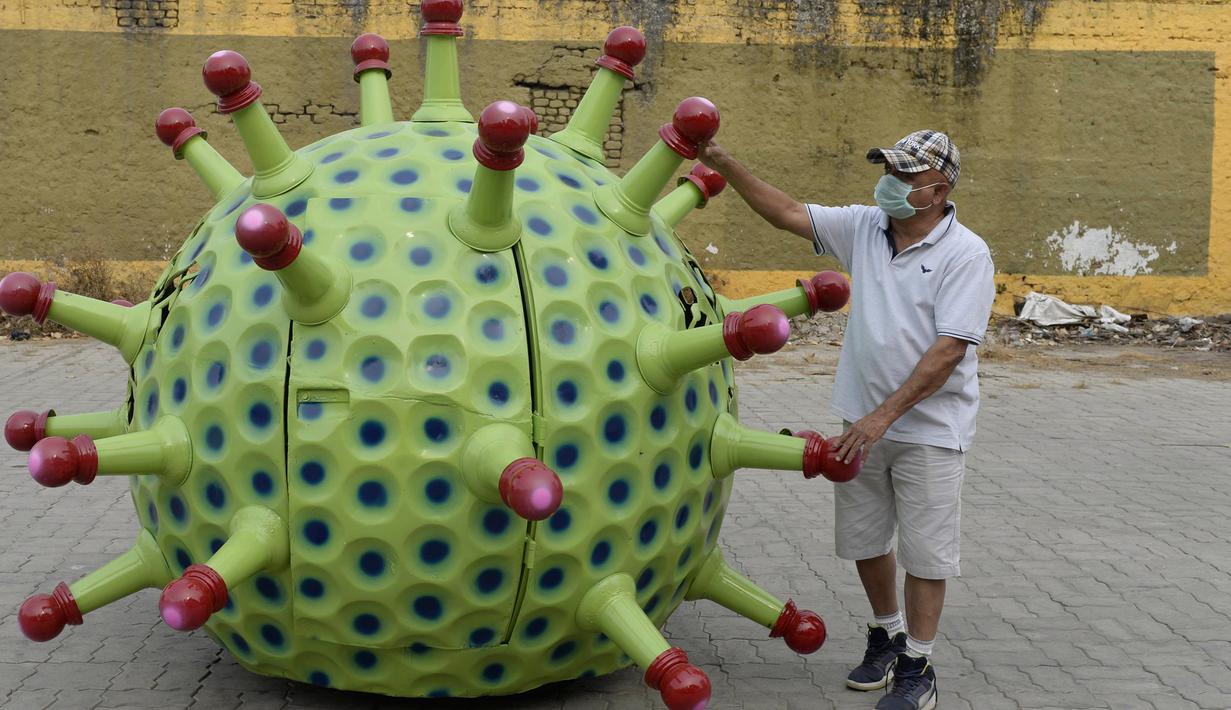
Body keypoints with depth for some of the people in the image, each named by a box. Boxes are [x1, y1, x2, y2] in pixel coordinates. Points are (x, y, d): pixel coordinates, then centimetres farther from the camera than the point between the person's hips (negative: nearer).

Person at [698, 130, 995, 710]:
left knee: (925, 552, 2)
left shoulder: (966, 255, -14)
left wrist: (884, 415, -23)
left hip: (929, 428, -5)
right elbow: (789, 214, 5)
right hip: (865, 421, 6)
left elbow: (948, 351, -20)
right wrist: (724, 164, -5)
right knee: (863, 540, 15)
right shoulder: (863, 227, 3)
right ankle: (887, 635, 35)